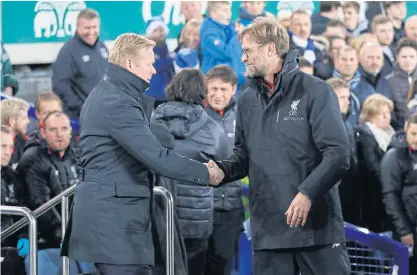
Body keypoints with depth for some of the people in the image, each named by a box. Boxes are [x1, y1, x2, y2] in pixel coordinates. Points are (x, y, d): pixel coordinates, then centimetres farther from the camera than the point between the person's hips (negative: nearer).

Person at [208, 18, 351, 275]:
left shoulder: (315, 92, -5)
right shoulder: (248, 99, 13)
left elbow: (339, 154, -12)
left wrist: (307, 193, -22)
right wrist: (222, 169, -1)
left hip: (317, 225, -5)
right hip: (269, 229, 5)